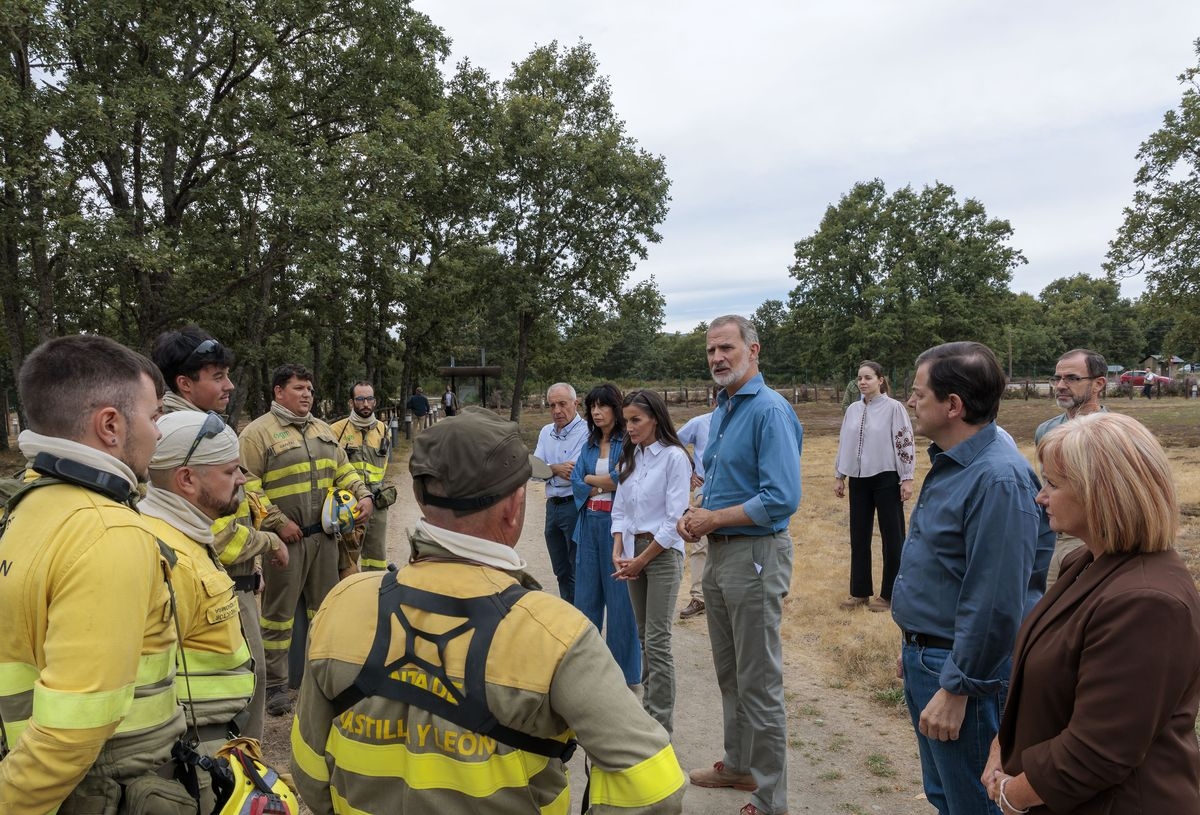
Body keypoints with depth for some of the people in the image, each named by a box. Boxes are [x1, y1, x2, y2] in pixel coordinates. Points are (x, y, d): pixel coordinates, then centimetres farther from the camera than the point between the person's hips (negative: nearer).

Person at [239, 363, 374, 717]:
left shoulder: (323, 430, 14)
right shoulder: (258, 432, -8)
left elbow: (343, 469, 19)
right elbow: (247, 485, -14)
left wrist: (363, 495, 2)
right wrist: (278, 522, -17)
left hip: (325, 535, 7)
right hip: (286, 537, -6)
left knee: (324, 606, 15)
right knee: (279, 611, 4)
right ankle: (275, 684, 16)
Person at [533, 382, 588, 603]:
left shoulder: (585, 432, -13)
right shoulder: (546, 432, 11)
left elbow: (576, 473, -22)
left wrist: (549, 469, -10)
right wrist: (557, 468, -15)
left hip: (575, 506, -8)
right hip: (552, 507, 8)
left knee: (578, 574, 1)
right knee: (561, 572, 18)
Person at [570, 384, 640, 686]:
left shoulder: (628, 442, -7)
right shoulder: (590, 444, 14)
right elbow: (576, 480, 7)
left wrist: (591, 479, -3)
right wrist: (606, 484, -11)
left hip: (617, 523, -6)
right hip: (590, 522, 6)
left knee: (619, 595, 0)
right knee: (586, 592, 11)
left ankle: (624, 671, 11)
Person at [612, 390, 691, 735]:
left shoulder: (674, 457, -11)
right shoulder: (631, 457, 10)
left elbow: (675, 519, -14)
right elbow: (620, 510, 11)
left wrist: (641, 560, -11)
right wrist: (618, 552, -3)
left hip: (663, 552, -6)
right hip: (633, 550, 7)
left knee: (657, 641, -6)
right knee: (644, 636, 13)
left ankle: (661, 725, 2)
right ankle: (649, 706, 24)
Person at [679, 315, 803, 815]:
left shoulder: (770, 410, -17)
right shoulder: (722, 411, 11)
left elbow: (782, 498, -25)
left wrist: (714, 519, -16)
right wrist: (695, 517, 1)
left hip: (755, 554, -9)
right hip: (719, 553, 9)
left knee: (759, 684, 2)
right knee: (729, 674, 21)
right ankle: (738, 766, 39)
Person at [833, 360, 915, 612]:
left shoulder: (893, 408, -9)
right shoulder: (852, 409, 7)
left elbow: (904, 443, -9)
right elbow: (843, 443, 13)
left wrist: (906, 479, -11)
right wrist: (838, 476, 13)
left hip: (886, 479, -5)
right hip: (858, 480, 6)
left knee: (892, 537, 4)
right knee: (859, 537, 10)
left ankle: (889, 594, 14)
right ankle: (860, 591, 21)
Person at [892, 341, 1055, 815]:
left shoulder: (997, 479, -26)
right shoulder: (949, 464, 7)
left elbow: (994, 602, -27)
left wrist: (955, 689, -23)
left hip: (962, 669, -9)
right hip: (924, 658, 9)